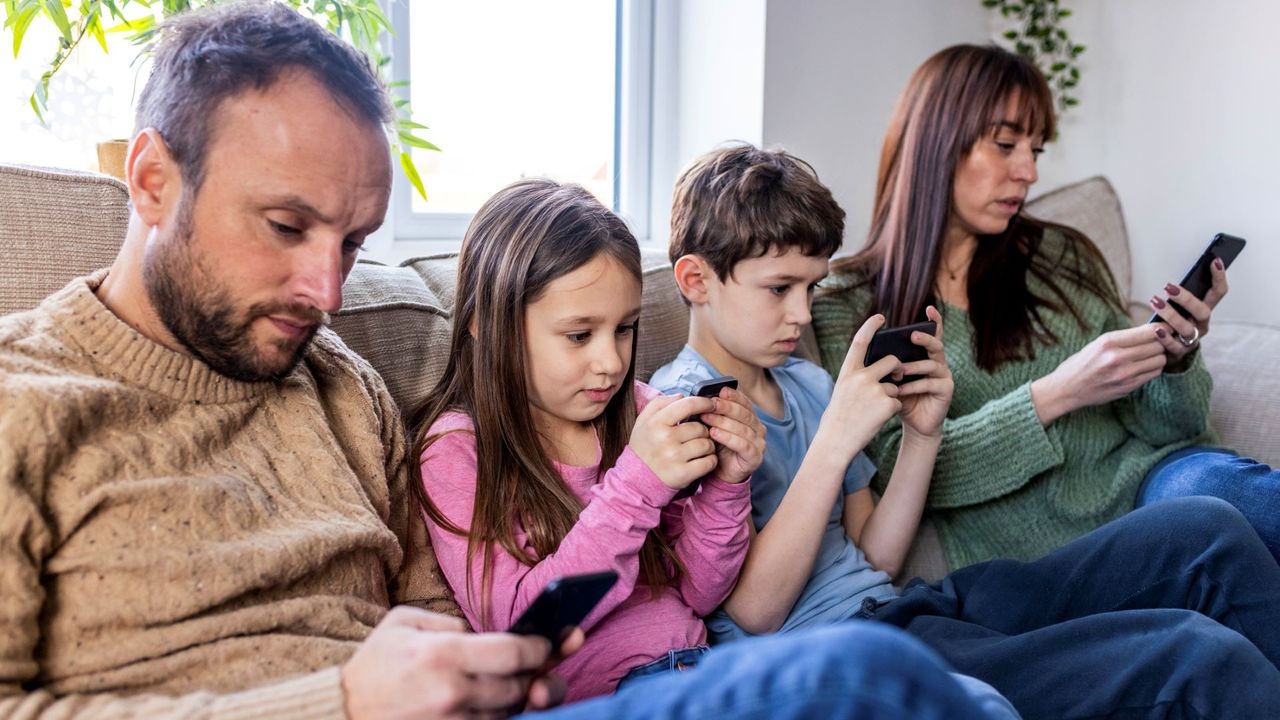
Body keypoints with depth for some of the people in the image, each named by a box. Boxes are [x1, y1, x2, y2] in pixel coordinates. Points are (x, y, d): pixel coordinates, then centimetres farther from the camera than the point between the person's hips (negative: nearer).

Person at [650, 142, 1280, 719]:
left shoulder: (806, 382, 13)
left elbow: (873, 559, 13)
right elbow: (755, 610, -16)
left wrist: (922, 434, -1)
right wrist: (835, 438, -21)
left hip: (907, 606, 8)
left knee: (1205, 530, 2)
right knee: (1206, 657, -19)